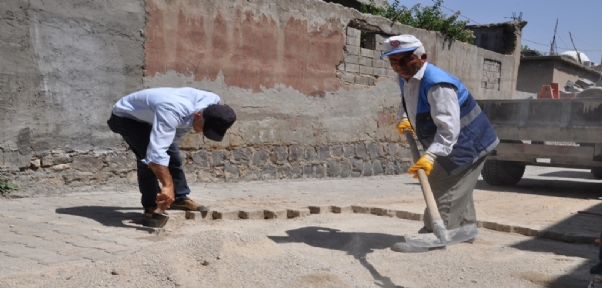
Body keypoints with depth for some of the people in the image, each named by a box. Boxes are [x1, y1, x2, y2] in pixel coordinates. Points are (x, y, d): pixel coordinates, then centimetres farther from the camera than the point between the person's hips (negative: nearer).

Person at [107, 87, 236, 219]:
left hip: (150, 118, 7)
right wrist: (168, 185, -57)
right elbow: (156, 151, -53)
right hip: (126, 116, -7)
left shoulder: (214, 101, -22)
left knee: (173, 156, 5)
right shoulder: (171, 112, -47)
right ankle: (151, 205, -8)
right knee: (147, 156, -23)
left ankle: (180, 198, 21)